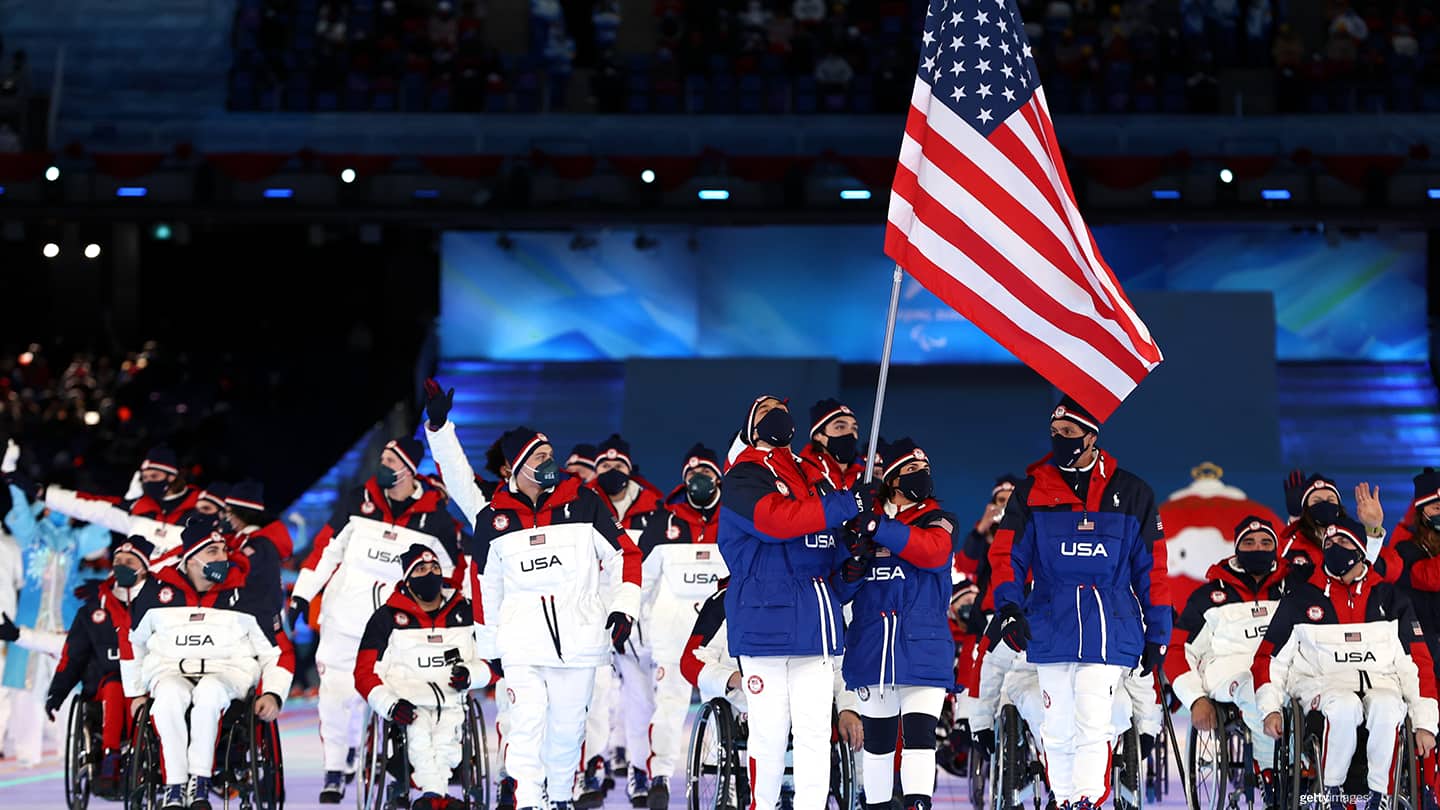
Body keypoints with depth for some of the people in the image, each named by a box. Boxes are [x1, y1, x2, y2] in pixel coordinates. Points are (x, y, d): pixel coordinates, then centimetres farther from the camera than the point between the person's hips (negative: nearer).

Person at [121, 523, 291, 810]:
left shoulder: (245, 597, 6)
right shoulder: (157, 594, 8)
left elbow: (276, 652, 10)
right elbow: (131, 640, 23)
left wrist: (273, 694, -5)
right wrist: (136, 692, 20)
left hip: (228, 672, -1)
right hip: (170, 671, 1)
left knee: (209, 692, -39)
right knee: (170, 696, -38)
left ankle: (199, 783, -36)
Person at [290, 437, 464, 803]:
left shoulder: (434, 517, -2)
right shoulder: (359, 502, 0)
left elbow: (454, 568, 8)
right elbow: (327, 547, 5)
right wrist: (302, 594, 1)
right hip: (345, 616, 1)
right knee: (338, 691, -2)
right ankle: (335, 770, 8)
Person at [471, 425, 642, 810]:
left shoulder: (583, 502, 0)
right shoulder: (493, 519, 3)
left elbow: (625, 553, 6)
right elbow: (485, 587, 14)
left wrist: (624, 607, -3)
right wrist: (488, 645, 17)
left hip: (578, 638, 0)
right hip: (522, 643, 0)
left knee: (568, 725, 7)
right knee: (527, 723, -10)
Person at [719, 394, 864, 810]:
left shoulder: (812, 475, 22)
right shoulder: (743, 478, 1)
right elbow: (776, 518, -18)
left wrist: (851, 554, 0)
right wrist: (846, 505, -19)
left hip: (814, 620, 6)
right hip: (765, 617, -6)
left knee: (816, 730, 0)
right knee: (769, 729, -6)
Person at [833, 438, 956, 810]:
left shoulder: (938, 521, 5)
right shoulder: (864, 522, 10)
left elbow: (933, 550, -20)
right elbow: (840, 592, 12)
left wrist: (881, 529, -26)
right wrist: (850, 572, -11)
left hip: (923, 650, -2)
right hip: (871, 650, 3)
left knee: (919, 736, -14)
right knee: (876, 739, 11)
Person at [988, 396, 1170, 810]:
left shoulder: (1130, 492, 6)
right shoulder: (1032, 491, 8)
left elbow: (1151, 566, 9)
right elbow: (1007, 554, 4)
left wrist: (1157, 633, 7)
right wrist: (1008, 606, -12)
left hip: (1109, 628, -2)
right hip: (1050, 626, 2)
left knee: (1093, 725, -14)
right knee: (1057, 730, 6)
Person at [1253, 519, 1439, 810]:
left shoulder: (1389, 598, 13)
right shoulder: (1301, 598, 12)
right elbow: (1270, 658, 12)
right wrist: (1270, 709, -5)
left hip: (1380, 683, 1)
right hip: (1321, 683, -1)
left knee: (1387, 709, -36)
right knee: (1345, 707, -37)